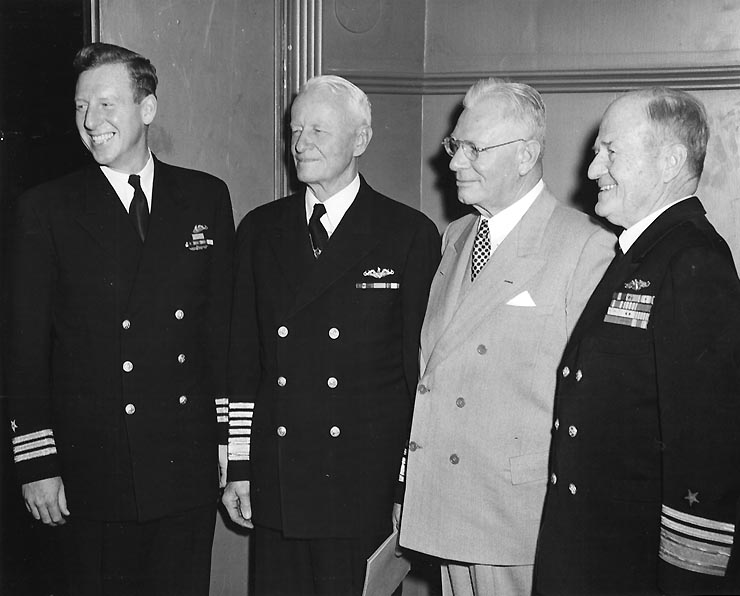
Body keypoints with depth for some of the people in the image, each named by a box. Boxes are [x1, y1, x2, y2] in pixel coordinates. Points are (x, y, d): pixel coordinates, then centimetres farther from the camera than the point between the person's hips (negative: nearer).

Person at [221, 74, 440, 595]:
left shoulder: (410, 234, -3)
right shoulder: (260, 230, 9)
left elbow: (421, 364, -3)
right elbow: (243, 360, 10)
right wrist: (239, 468, 7)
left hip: (366, 491, -3)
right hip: (275, 487, 3)